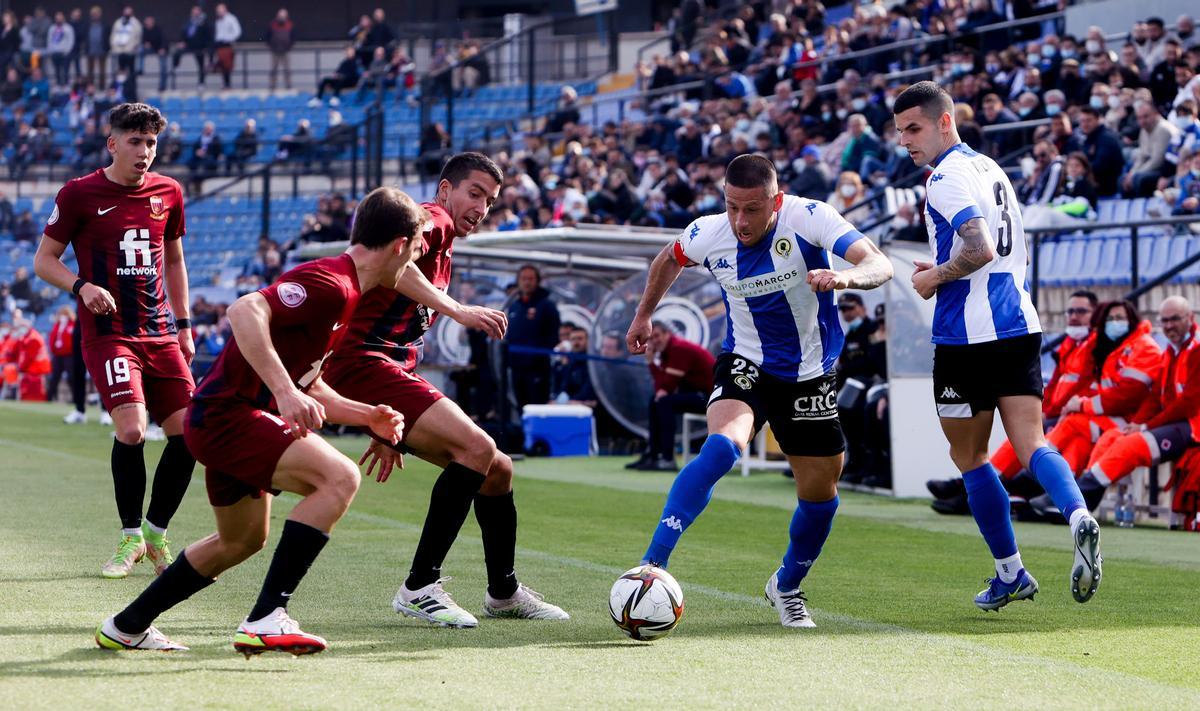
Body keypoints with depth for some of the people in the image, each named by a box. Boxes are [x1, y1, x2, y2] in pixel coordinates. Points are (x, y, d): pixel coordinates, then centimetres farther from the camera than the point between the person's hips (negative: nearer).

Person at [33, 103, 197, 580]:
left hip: (160, 335, 5)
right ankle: (130, 536, -3)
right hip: (108, 333, -5)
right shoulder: (79, 194, -3)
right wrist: (82, 286, -17)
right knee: (131, 428, -21)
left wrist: (183, 325, 17)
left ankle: (156, 532, 15)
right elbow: (44, 259, 2)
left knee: (186, 431, -3)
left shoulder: (168, 193, 9)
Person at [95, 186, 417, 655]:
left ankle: (126, 627, 40)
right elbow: (244, 311, -32)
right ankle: (266, 618, -26)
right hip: (227, 414, -11)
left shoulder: (343, 294, 15)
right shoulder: (329, 285, -18)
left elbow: (309, 388, 21)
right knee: (339, 477, -25)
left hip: (228, 417, 11)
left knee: (243, 540, 27)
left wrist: (369, 417, 11)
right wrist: (285, 390, -37)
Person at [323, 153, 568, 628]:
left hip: (395, 370, 10)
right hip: (360, 360, -10)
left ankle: (503, 592, 29)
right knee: (477, 448, -24)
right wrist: (458, 310, -31)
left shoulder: (442, 253, 26)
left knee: (497, 470, 11)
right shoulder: (433, 220, -4)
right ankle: (419, 588, -21)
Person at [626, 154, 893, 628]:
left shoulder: (808, 218, -22)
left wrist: (845, 277, -53)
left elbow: (880, 265, -32)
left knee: (820, 492, 7)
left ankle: (787, 588, 35)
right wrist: (643, 315, 21)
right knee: (721, 446, -30)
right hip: (745, 365, -1)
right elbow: (669, 259, 12)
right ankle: (652, 565, -35)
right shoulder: (708, 234, -14)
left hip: (810, 375, 1)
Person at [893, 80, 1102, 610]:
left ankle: (1010, 572, 13)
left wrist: (935, 277, -10)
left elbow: (980, 249, -26)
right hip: (1020, 324, 8)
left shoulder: (946, 178, -12)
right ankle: (1078, 516, -30)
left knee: (969, 457, 8)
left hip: (969, 335, -8)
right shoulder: (990, 168, 17)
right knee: (1030, 443, -1)